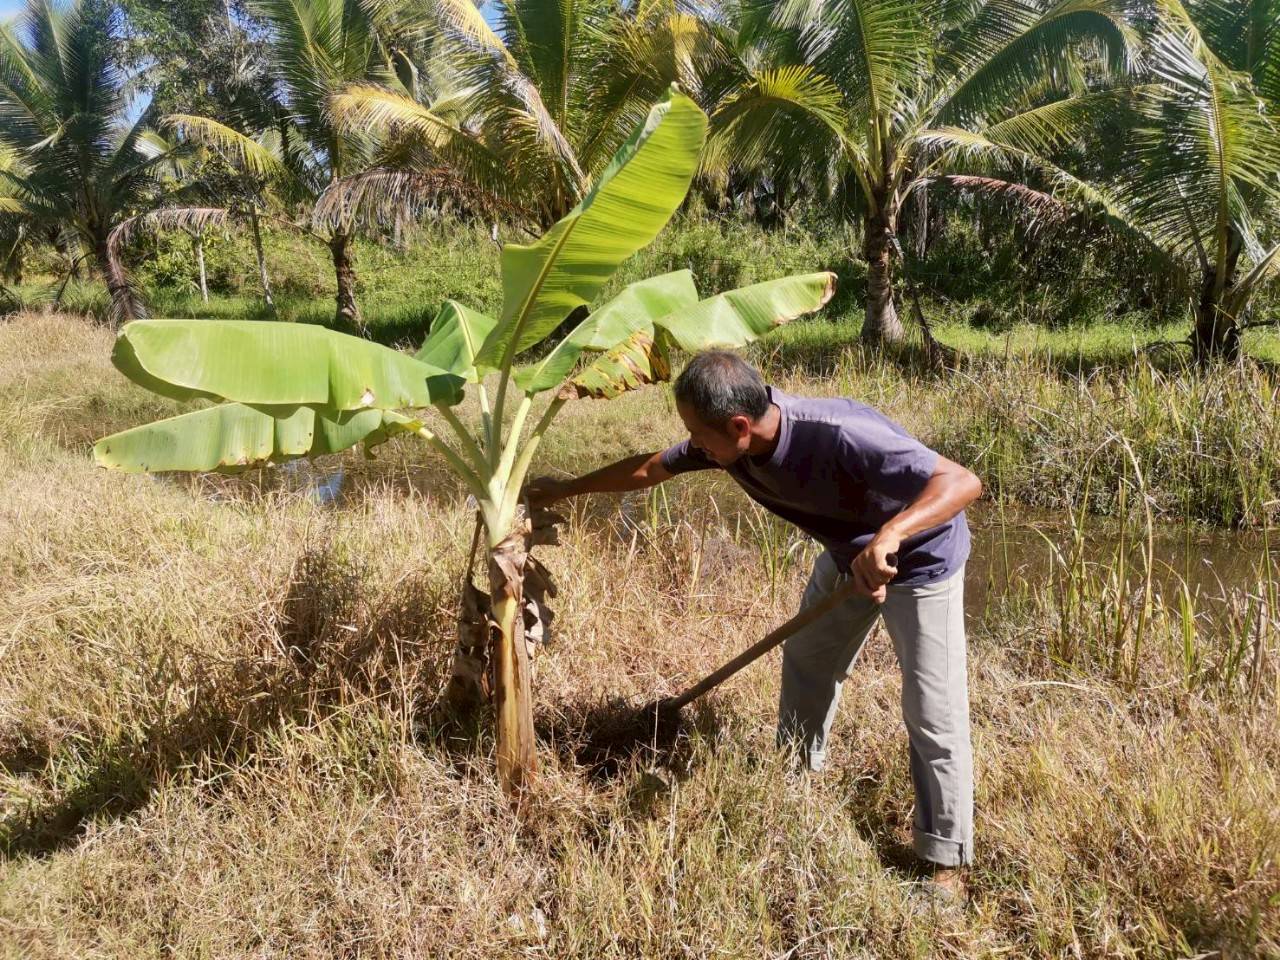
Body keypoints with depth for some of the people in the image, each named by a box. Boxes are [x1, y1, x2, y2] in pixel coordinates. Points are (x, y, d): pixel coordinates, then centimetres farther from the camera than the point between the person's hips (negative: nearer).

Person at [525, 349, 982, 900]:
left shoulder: (841, 436, -42)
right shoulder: (727, 441, -20)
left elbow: (963, 483, -46)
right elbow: (648, 469, -3)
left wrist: (889, 534, -63)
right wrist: (567, 490, 5)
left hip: (920, 561, -7)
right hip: (848, 554, 7)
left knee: (933, 716, -5)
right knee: (806, 661, 21)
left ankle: (945, 859, 13)